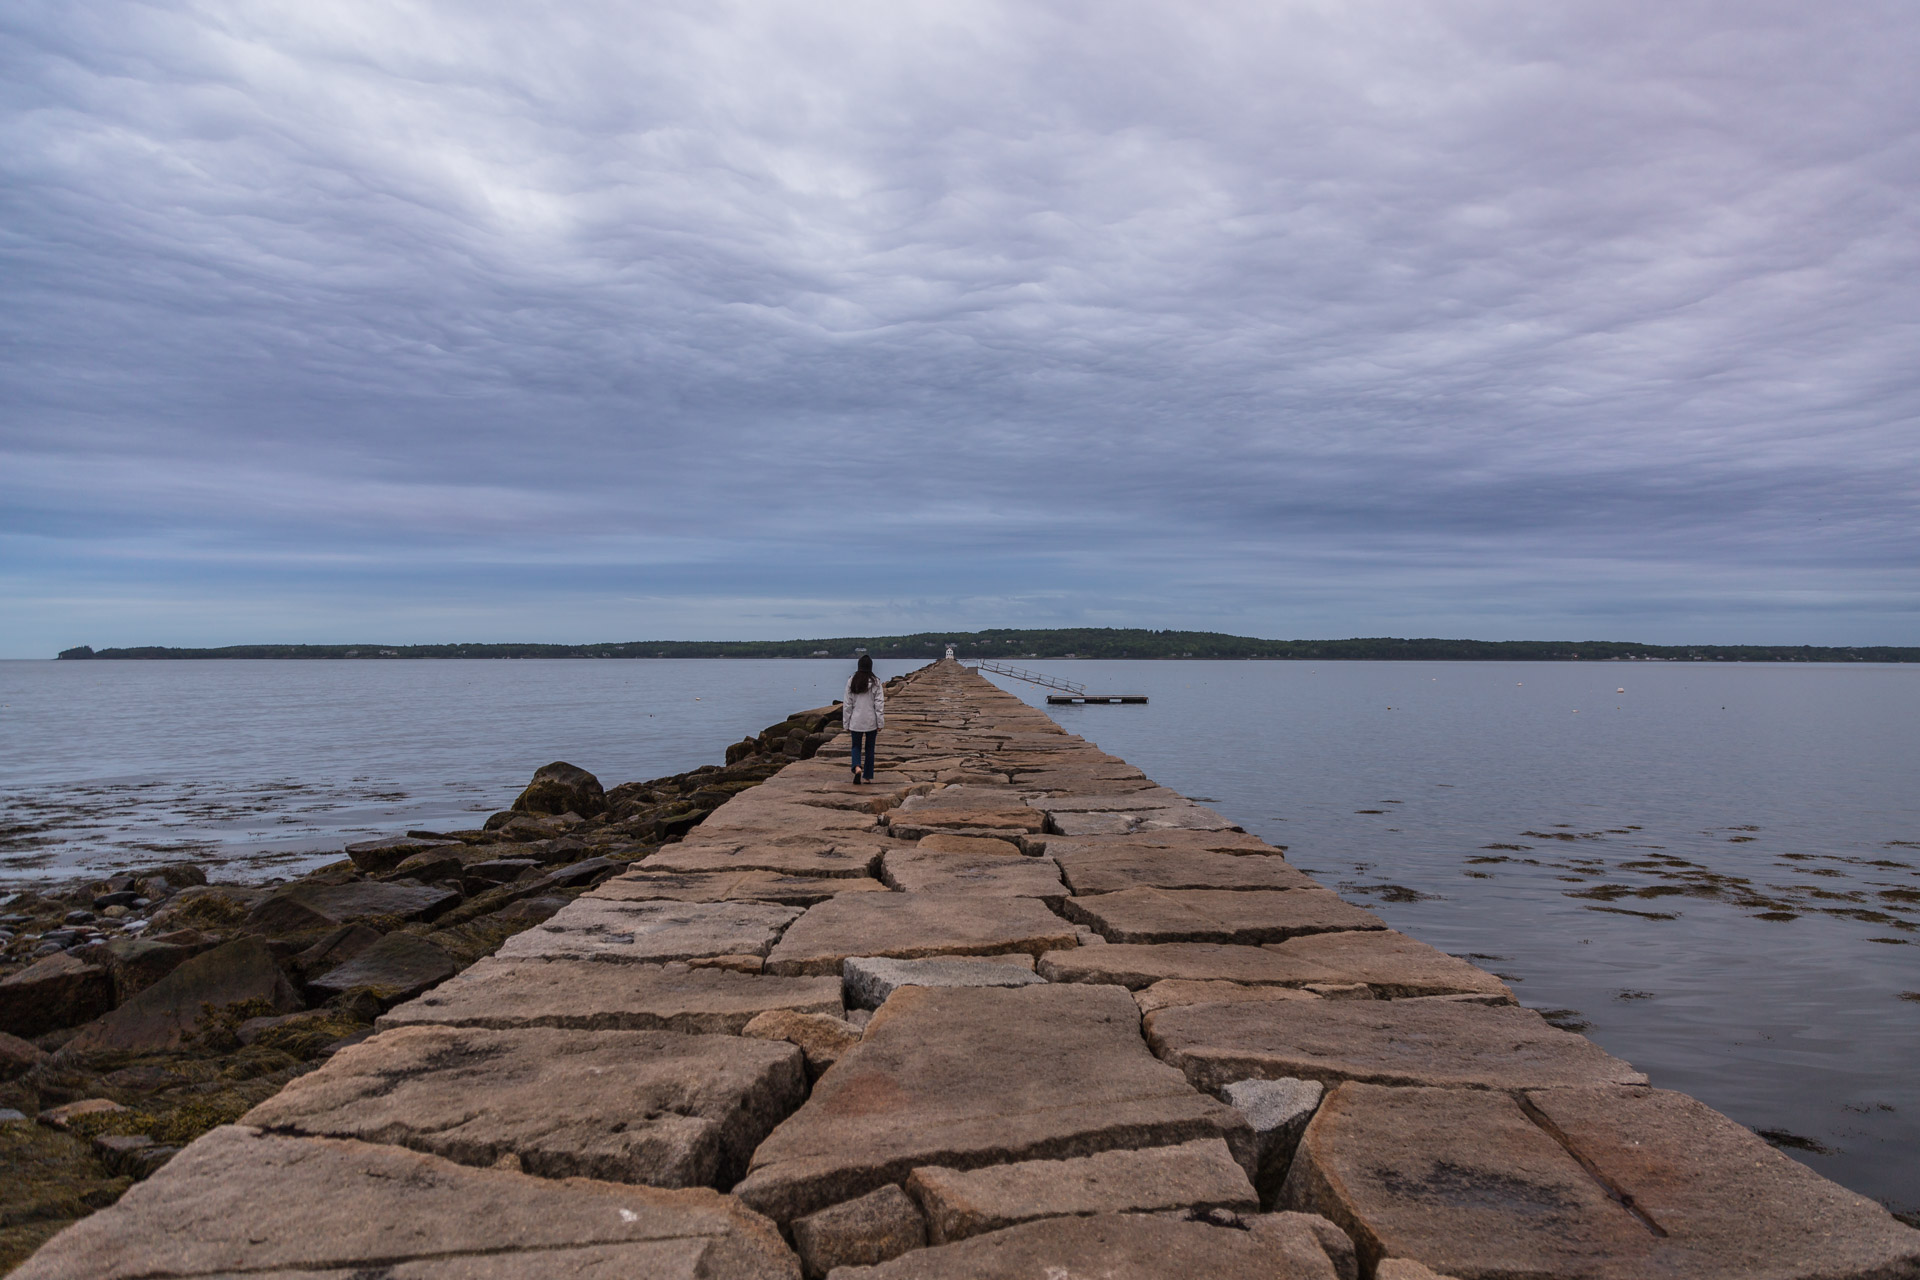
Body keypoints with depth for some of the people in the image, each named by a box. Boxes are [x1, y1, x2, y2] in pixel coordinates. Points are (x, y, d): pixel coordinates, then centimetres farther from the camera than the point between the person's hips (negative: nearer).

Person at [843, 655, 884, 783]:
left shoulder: (851, 682, -3)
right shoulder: (875, 682, -7)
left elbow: (847, 704, 0)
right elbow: (879, 704, -8)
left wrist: (846, 723, 8)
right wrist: (880, 723, -2)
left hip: (856, 721, 0)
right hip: (871, 721, 0)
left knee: (856, 746, 12)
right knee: (869, 748, 13)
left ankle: (857, 767, -16)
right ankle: (868, 776, 19)